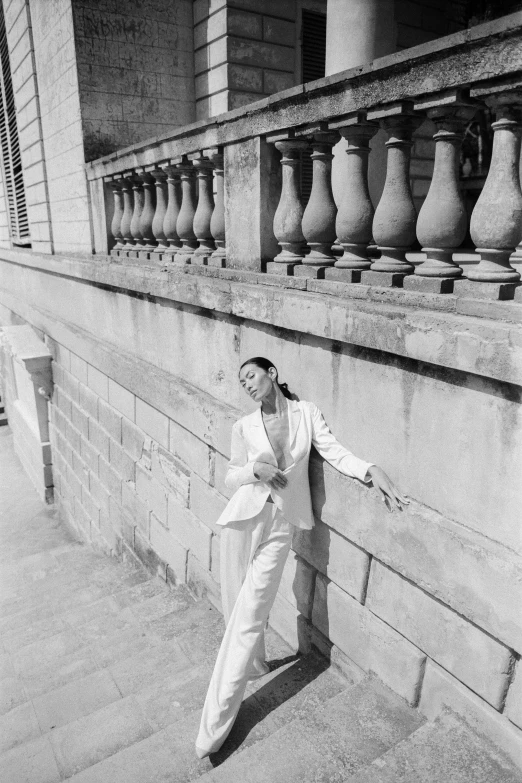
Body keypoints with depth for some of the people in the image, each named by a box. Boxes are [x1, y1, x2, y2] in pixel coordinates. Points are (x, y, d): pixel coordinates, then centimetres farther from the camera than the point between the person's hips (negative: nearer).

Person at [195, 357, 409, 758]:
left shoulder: (307, 413, 2)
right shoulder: (244, 426, 4)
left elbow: (335, 452, -3)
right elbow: (230, 476, 11)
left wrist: (371, 470, -20)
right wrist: (254, 470, -11)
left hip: (280, 523, -2)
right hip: (243, 517, 2)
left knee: (249, 615, -4)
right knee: (237, 606, 10)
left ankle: (215, 723, 6)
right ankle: (254, 664, 41)